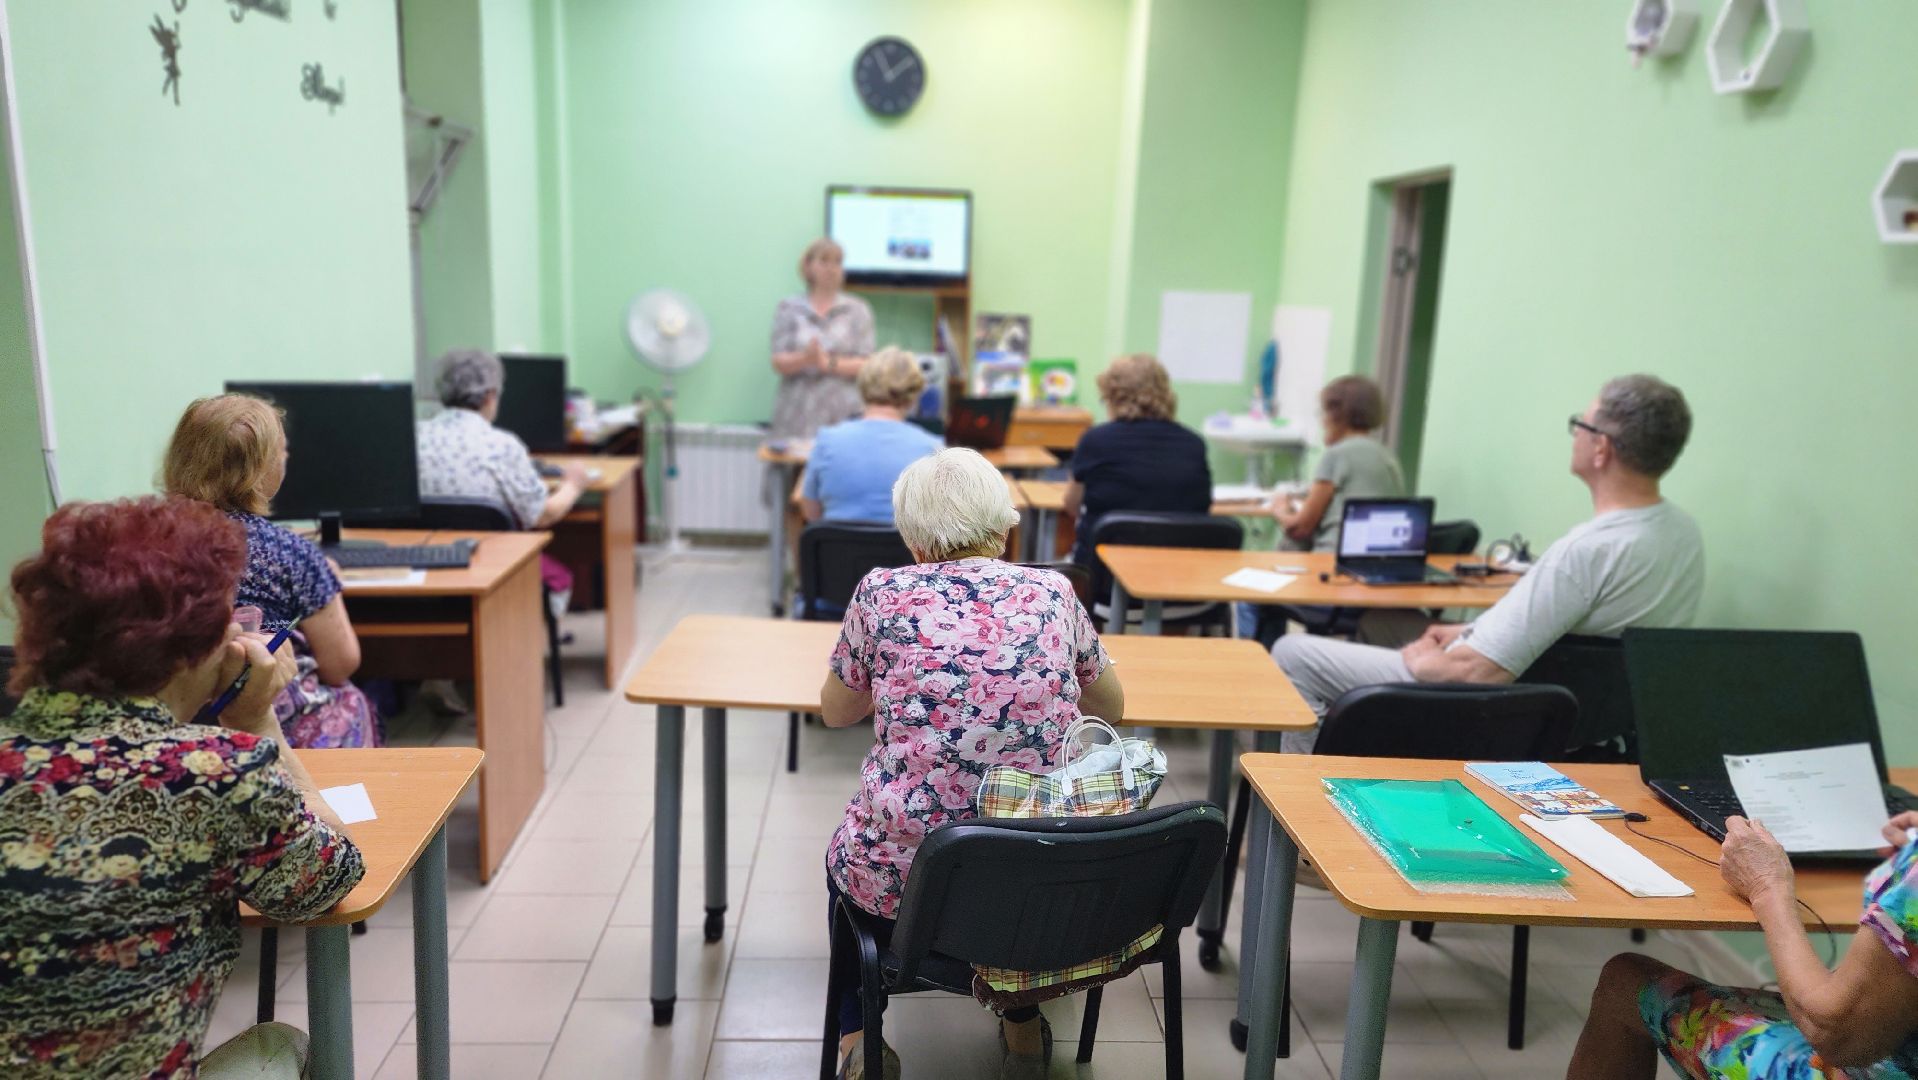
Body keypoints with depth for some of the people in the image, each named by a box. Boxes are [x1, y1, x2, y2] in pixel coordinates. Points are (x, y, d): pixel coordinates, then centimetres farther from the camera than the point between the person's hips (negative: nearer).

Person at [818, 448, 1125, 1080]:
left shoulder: (883, 595, -5)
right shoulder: (1052, 594, 0)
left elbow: (835, 713, 12)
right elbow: (1111, 708, 17)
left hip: (905, 875, -1)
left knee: (845, 858, 34)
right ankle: (1024, 1028, 42)